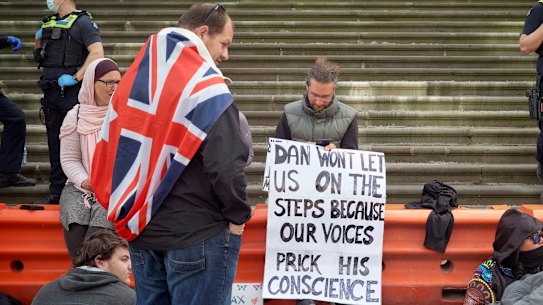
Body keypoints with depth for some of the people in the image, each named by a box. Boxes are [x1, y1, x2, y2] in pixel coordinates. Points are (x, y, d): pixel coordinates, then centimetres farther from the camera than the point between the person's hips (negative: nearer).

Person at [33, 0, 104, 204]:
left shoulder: (82, 22, -7)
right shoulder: (49, 23, 17)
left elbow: (97, 53, -19)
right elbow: (39, 55, 30)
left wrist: (75, 78, -21)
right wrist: (38, 40, 8)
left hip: (71, 93, -8)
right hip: (50, 91, 8)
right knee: (54, 143, 11)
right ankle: (56, 192, 19)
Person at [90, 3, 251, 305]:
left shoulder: (134, 80, 8)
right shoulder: (207, 89, -13)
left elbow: (108, 152, 10)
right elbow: (227, 166, -21)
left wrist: (126, 209, 13)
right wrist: (238, 216, -7)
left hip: (141, 228, 7)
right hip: (197, 235, -7)